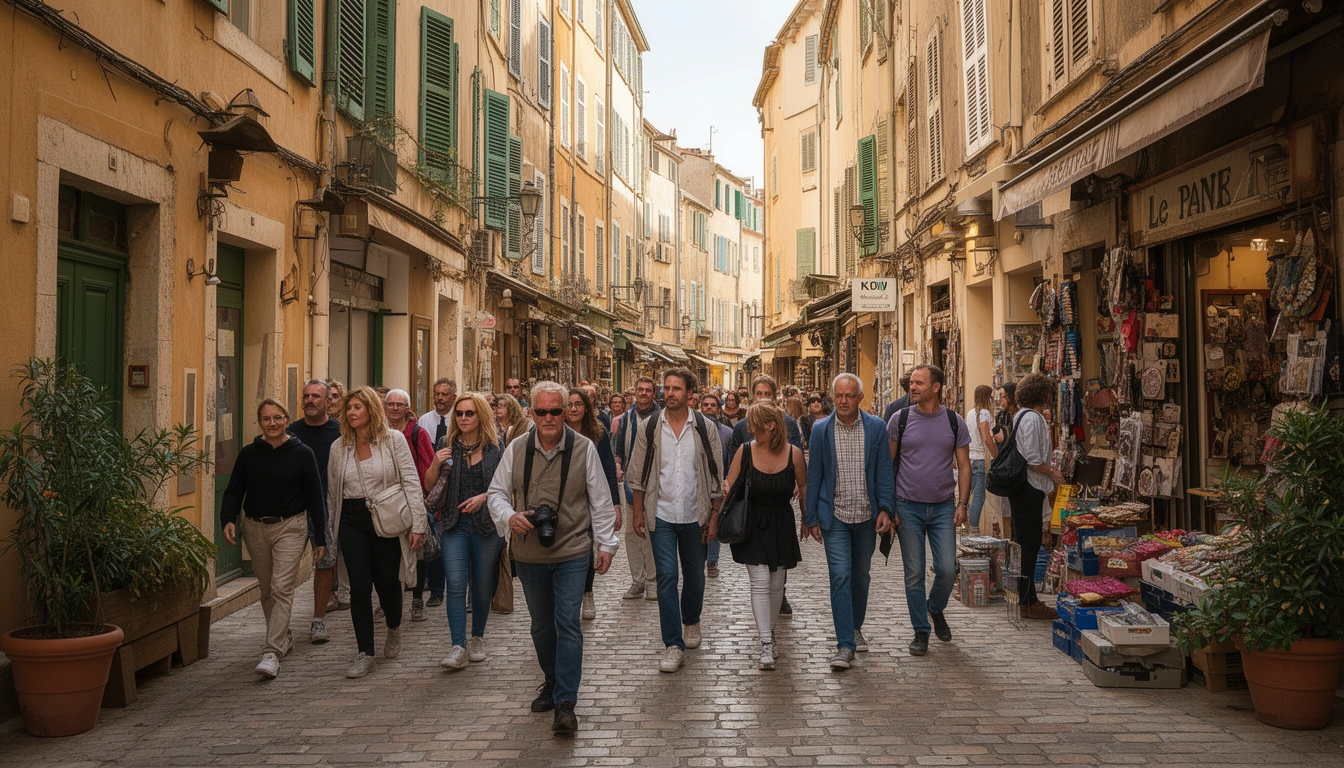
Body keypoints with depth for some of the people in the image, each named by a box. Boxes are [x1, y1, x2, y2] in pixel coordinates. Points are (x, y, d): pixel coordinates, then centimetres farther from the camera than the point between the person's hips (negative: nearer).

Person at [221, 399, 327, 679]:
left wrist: (320, 538, -2)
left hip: (290, 527, -4)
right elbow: (234, 491, 6)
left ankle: (272, 652, -13)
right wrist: (228, 520, -14)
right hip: (254, 527, 4)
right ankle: (283, 637, 33)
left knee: (282, 588, -12)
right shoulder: (248, 454, 3)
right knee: (266, 589, 14)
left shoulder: (302, 453, -4)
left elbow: (315, 498, -1)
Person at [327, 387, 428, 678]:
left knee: (387, 582, 6)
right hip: (352, 522, 2)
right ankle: (365, 654, 7)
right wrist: (331, 531, 15)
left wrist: (417, 524, -10)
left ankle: (394, 629, 37)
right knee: (359, 587, -2)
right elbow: (332, 492, 15)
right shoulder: (339, 447, 9)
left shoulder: (394, 439, -2)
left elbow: (411, 482, -4)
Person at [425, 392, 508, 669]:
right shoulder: (448, 445, 5)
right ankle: (458, 647, -9)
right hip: (454, 523, 1)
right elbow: (430, 484, 9)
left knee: (482, 585, 9)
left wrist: (484, 496, -15)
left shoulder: (496, 447, 0)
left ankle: (477, 639, 26)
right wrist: (436, 464, -10)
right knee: (455, 584, -9)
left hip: (487, 524, -1)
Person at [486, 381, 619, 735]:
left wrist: (605, 544, 0)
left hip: (572, 552, -3)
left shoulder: (584, 448, -5)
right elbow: (497, 492, 7)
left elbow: (600, 500, 1)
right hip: (529, 554, 3)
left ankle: (565, 704, -5)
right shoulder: (517, 448, 0)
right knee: (541, 625, 16)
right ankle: (552, 682, 36)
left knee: (568, 624, -8)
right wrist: (509, 516, -13)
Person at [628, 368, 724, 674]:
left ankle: (691, 621, 41)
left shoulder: (704, 427, -3)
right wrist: (638, 512, 0)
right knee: (666, 576, -7)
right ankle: (673, 644, -1)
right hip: (661, 514, -1)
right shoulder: (649, 427, -2)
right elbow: (638, 473, 4)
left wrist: (714, 514, -1)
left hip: (694, 515, 1)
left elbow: (715, 475, 1)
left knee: (695, 576, 14)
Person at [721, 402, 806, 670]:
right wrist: (715, 518, -7)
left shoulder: (794, 454, -9)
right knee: (760, 583, -8)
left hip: (782, 525, 1)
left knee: (776, 584, 11)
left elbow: (803, 487, 7)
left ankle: (769, 627, 35)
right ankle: (766, 646, -6)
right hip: (752, 524, -1)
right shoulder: (745, 451, -9)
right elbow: (729, 489, -2)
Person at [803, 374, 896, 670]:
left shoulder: (876, 427, -1)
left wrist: (886, 509, -10)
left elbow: (884, 471, 0)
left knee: (861, 576, 15)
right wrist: (811, 518, 1)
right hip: (835, 515, -1)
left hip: (867, 515, 2)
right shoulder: (821, 429, -2)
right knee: (840, 576, -10)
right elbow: (814, 475, 2)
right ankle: (845, 644, -8)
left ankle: (855, 628, 36)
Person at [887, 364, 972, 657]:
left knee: (947, 570, -3)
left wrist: (963, 503, -3)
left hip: (943, 507, 1)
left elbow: (964, 465, 7)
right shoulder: (900, 419, -1)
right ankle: (921, 632, 16)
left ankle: (935, 608, 29)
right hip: (908, 507, -1)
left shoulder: (955, 422, 2)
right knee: (914, 574, 2)